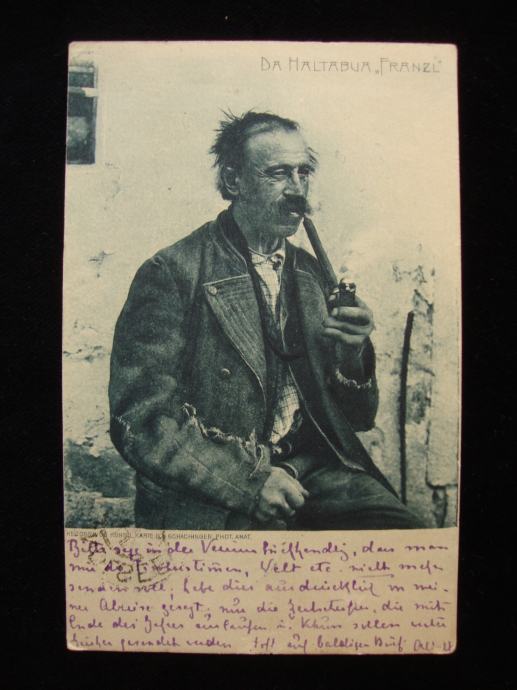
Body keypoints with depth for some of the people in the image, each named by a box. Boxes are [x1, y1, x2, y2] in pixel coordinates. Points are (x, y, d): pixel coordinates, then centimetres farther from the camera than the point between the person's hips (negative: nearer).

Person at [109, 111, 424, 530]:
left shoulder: (313, 274, 13)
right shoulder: (171, 274, -4)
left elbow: (359, 419, 14)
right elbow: (140, 420, -10)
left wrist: (353, 355, -6)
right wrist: (249, 480, -18)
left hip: (316, 469, 5)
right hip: (210, 498, -4)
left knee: (401, 528, -20)